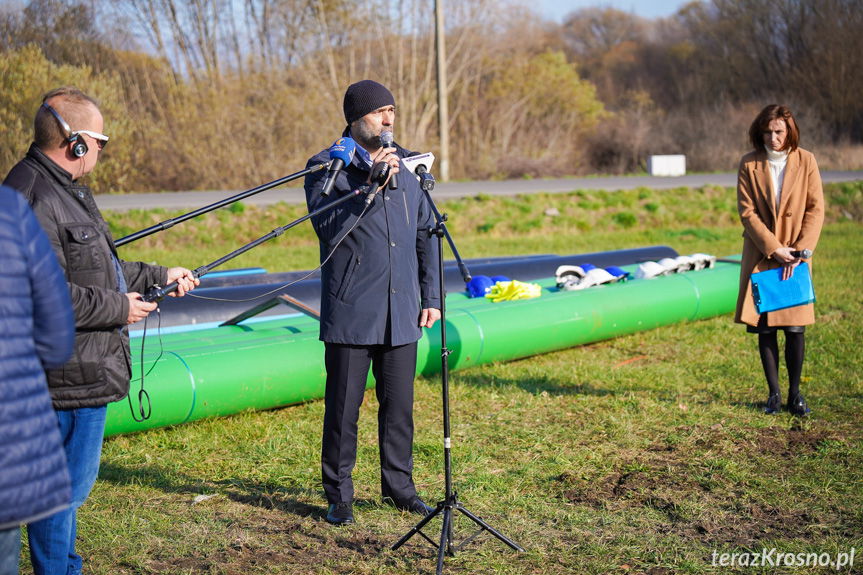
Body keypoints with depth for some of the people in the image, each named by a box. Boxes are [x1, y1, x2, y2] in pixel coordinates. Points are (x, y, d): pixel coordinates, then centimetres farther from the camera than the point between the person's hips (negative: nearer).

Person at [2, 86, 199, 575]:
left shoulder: (68, 189, 16)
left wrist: (159, 275, 24)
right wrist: (119, 309, -17)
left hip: (87, 369, 11)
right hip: (68, 376, -11)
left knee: (73, 481, 20)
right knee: (65, 485, -2)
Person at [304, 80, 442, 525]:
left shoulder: (407, 165, 12)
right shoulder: (326, 166, -2)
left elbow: (426, 234, 17)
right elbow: (328, 225, -16)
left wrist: (431, 296, 12)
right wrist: (369, 185, -23)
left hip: (401, 312, 4)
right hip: (350, 310, -4)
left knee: (399, 404, 11)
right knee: (343, 405, 1)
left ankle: (399, 486, 25)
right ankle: (338, 496, 13)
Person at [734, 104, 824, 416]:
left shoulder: (805, 161, 0)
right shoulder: (749, 164, -1)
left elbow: (816, 209, -1)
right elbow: (747, 212, -4)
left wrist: (799, 251, -10)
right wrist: (775, 249, -11)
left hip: (795, 255, 0)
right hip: (760, 255, 0)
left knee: (795, 327, -1)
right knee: (764, 328, 1)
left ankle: (795, 393, 13)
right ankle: (774, 393, 13)